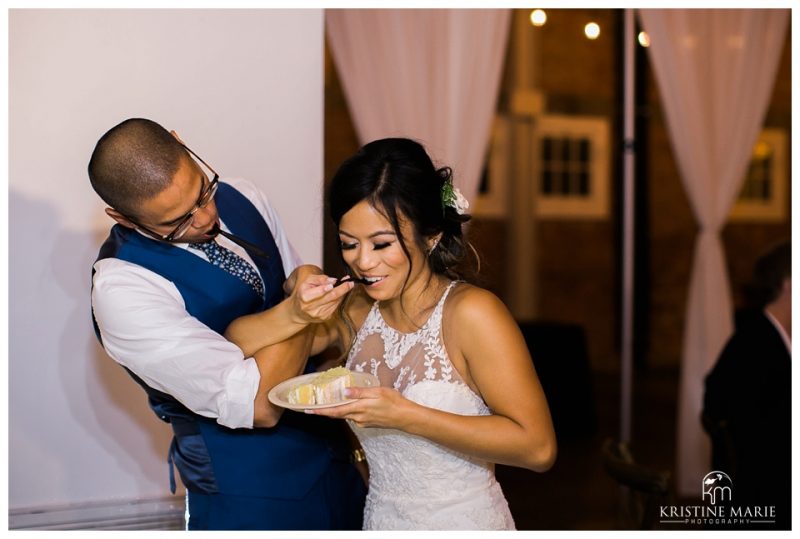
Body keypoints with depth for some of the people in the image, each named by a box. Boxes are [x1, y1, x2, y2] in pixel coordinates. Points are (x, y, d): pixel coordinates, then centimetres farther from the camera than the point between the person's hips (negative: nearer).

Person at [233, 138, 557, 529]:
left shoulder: (469, 313, -18)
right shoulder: (356, 311, -2)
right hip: (379, 522, 5)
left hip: (466, 524, -5)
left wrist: (404, 416, -26)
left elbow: (537, 446, -22)